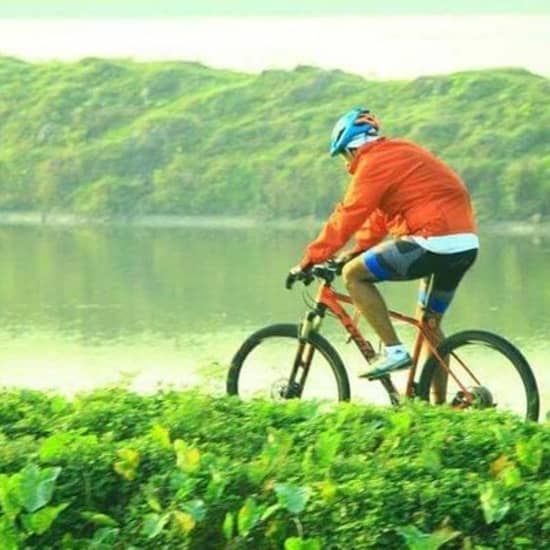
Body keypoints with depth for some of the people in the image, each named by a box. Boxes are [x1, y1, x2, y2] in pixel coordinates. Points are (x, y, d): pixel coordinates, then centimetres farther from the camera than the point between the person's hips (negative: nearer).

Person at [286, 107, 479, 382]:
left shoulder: (374, 163, -6)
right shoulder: (400, 153, 23)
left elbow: (347, 216, -9)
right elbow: (381, 215, 28)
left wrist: (309, 260, -4)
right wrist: (357, 251, 26)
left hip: (435, 242, -10)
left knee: (353, 274, -4)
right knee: (430, 323, 22)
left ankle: (393, 350, -9)